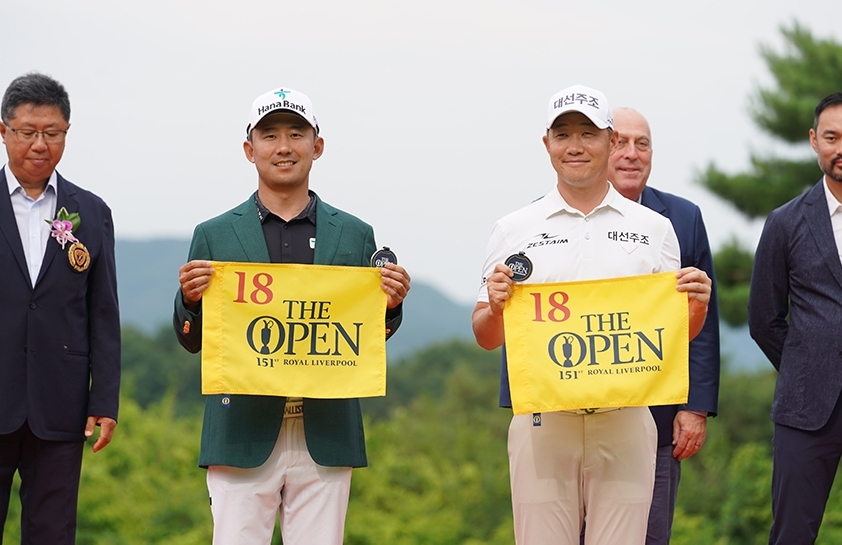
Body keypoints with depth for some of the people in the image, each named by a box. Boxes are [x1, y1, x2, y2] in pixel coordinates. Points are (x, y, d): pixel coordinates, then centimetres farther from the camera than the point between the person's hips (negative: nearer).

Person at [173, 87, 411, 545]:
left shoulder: (354, 235, 10)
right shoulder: (214, 236, 7)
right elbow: (191, 341, 8)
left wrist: (391, 305, -8)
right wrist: (191, 299, -12)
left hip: (325, 438, 1)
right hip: (243, 435, -1)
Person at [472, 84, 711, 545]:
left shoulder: (653, 228, 10)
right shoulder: (515, 230, 8)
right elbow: (486, 338, 9)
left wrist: (696, 306, -8)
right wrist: (495, 305, -12)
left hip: (625, 421, 0)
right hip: (542, 420, 0)